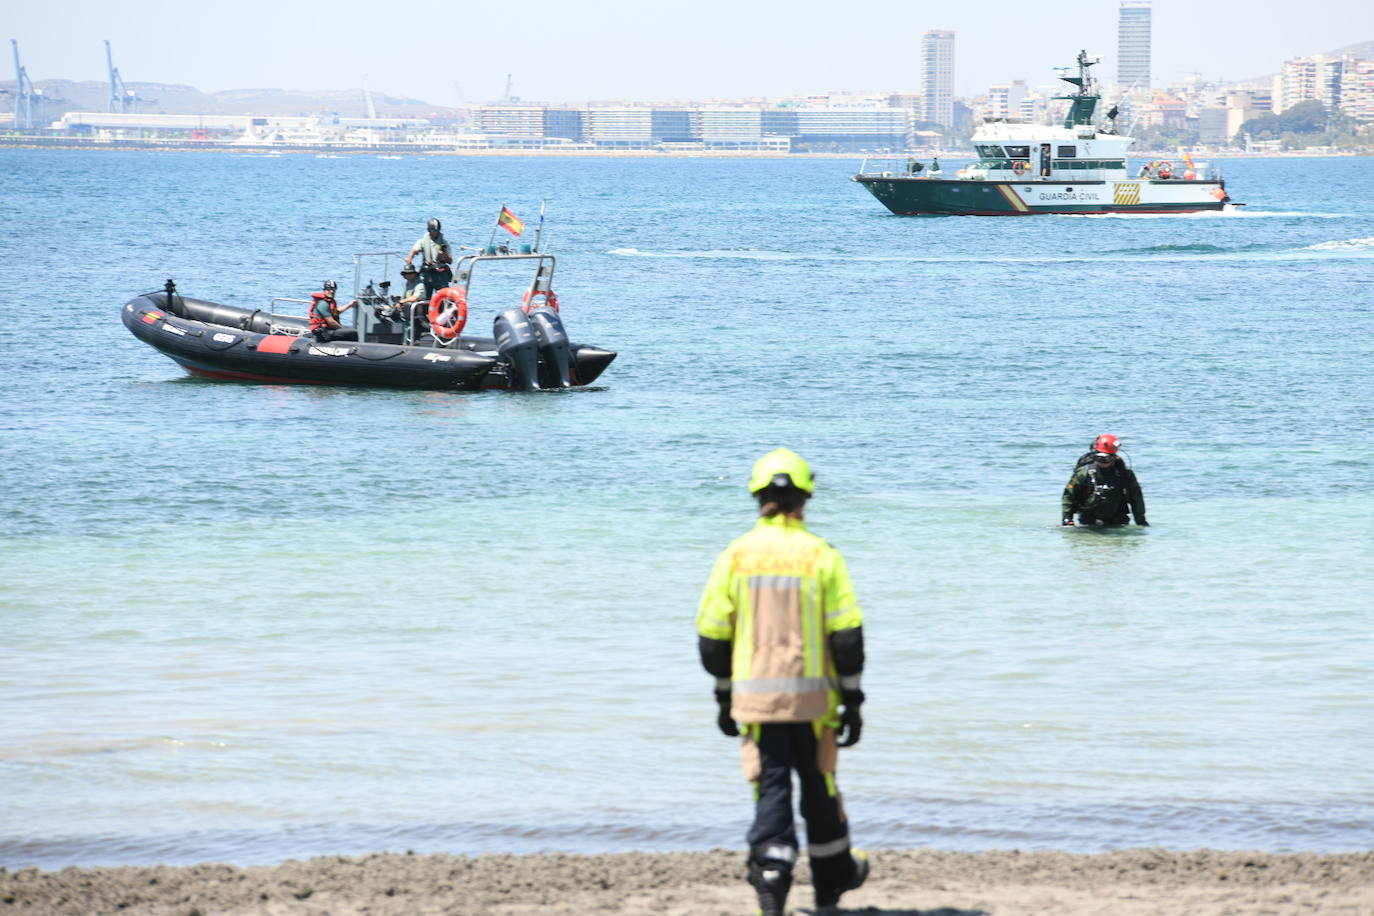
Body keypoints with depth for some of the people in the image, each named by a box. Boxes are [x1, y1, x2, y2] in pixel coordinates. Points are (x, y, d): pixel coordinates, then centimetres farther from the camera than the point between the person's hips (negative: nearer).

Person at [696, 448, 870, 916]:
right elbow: (846, 637, -7)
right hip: (812, 697, 0)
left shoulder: (735, 556, -1)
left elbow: (712, 636, 2)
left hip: (755, 697, 0)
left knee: (771, 788, 3)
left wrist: (724, 696, 14)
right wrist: (852, 701, 1)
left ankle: (771, 873, -15)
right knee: (819, 787, 16)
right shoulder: (822, 556, -5)